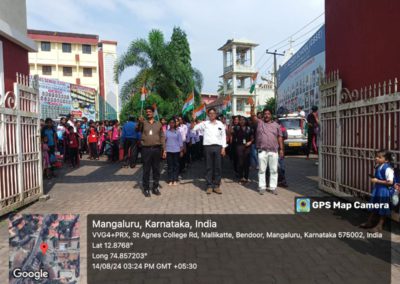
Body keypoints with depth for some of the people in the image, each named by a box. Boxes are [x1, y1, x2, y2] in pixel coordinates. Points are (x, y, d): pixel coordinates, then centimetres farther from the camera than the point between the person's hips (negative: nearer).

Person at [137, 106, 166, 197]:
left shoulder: (158, 124, 10)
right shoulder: (143, 123, 5)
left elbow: (162, 137, 10)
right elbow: (137, 130, -14)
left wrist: (164, 150, 5)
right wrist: (139, 122, -34)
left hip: (156, 149, 2)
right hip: (146, 149, -2)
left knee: (156, 169, 8)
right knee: (146, 170, 3)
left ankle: (155, 187, 19)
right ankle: (146, 189, 12)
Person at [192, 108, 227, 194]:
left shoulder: (220, 124, 9)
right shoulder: (205, 123, 6)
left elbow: (223, 136, 9)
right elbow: (194, 127, 0)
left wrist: (223, 148, 1)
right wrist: (192, 125, -23)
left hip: (218, 147, 1)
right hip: (208, 147, -1)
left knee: (218, 167, 4)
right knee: (208, 167, 3)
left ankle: (217, 186, 13)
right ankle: (209, 186, 11)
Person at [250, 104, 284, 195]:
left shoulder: (276, 125, 11)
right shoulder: (259, 122, 7)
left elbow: (279, 137, 10)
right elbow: (253, 117, -10)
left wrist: (281, 149, 4)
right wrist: (252, 108, -28)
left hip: (274, 151, 1)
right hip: (262, 151, -1)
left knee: (274, 170, 5)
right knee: (262, 170, 3)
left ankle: (273, 187, 15)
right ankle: (262, 187, 12)